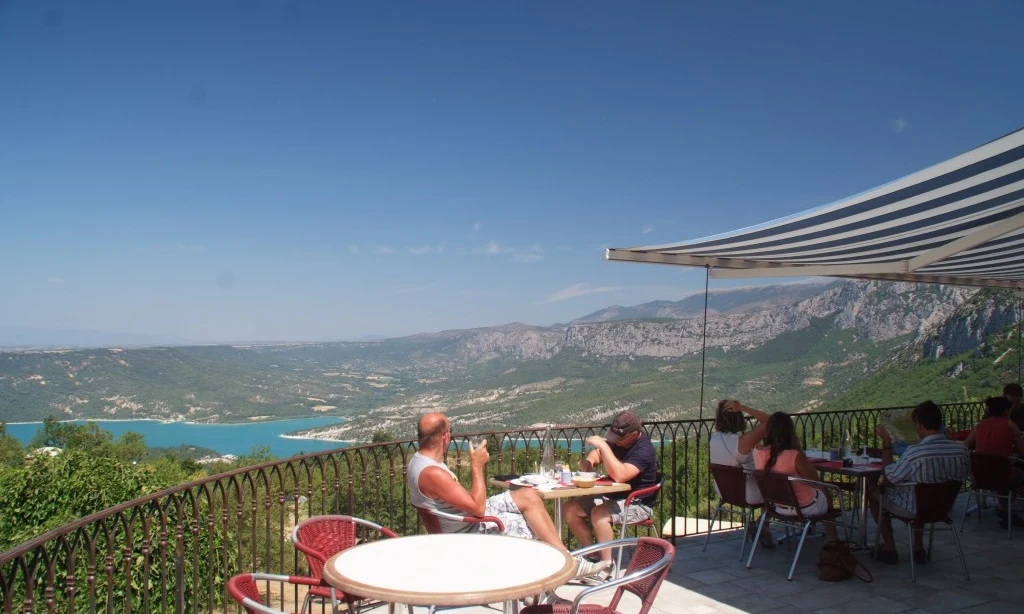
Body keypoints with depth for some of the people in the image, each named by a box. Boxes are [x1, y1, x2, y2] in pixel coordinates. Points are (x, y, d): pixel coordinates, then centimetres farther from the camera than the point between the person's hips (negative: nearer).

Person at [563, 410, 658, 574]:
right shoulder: (617, 441, 3)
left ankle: (607, 564, -20)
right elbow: (598, 454, 18)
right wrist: (589, 460, -7)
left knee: (599, 514, -34)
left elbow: (619, 475, -36)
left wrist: (603, 446, -34)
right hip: (612, 497, 9)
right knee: (569, 509, -4)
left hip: (638, 504, -9)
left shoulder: (644, 450, -22)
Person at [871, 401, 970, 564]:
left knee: (875, 491, 20)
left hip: (915, 510, -5)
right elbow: (962, 476, 4)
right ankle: (919, 548, 36)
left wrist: (886, 442, -12)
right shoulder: (962, 449, -17)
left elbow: (888, 478, -16)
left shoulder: (914, 453, -32)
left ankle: (889, 547, 23)